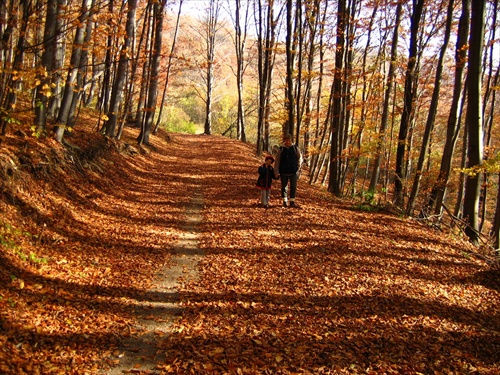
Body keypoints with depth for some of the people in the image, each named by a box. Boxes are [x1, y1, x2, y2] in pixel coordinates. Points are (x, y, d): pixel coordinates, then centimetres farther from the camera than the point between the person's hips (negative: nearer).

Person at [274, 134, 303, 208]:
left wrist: (298, 167, 4)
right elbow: (277, 161, 0)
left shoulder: (295, 148, -2)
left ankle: (292, 201, 10)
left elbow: (300, 158, 10)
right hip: (283, 171, 0)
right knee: (284, 186, 7)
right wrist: (276, 172, -3)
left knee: (293, 187, 1)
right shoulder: (281, 149, -3)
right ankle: (285, 201, 16)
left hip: (293, 171, 0)